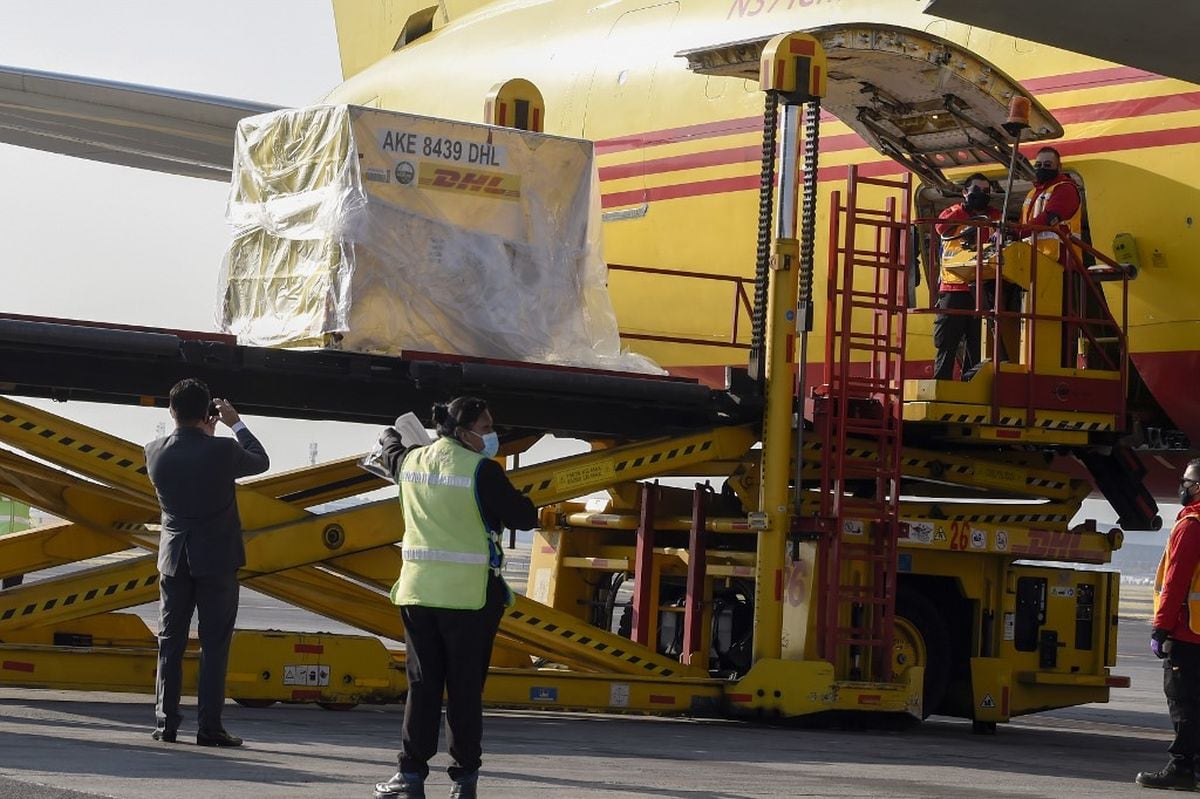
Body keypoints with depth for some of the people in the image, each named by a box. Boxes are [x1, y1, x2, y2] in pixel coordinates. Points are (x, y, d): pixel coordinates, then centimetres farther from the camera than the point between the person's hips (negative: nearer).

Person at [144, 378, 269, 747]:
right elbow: (261, 461, 4)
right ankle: (209, 726, -1)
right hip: (217, 558, -3)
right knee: (214, 644, 1)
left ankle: (166, 722, 10)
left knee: (170, 643, 10)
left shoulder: (155, 452, -5)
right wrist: (236, 423, 11)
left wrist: (205, 434, 17)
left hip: (174, 559, 3)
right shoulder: (222, 450, -15)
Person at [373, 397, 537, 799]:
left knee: (422, 685, 8)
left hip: (418, 591, 5)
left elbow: (391, 451, 32)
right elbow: (525, 518, -6)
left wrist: (390, 435, 55)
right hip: (469, 595, -5)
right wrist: (507, 499, 14)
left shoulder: (412, 461, 7)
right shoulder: (482, 470, -11)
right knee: (465, 688, 1)